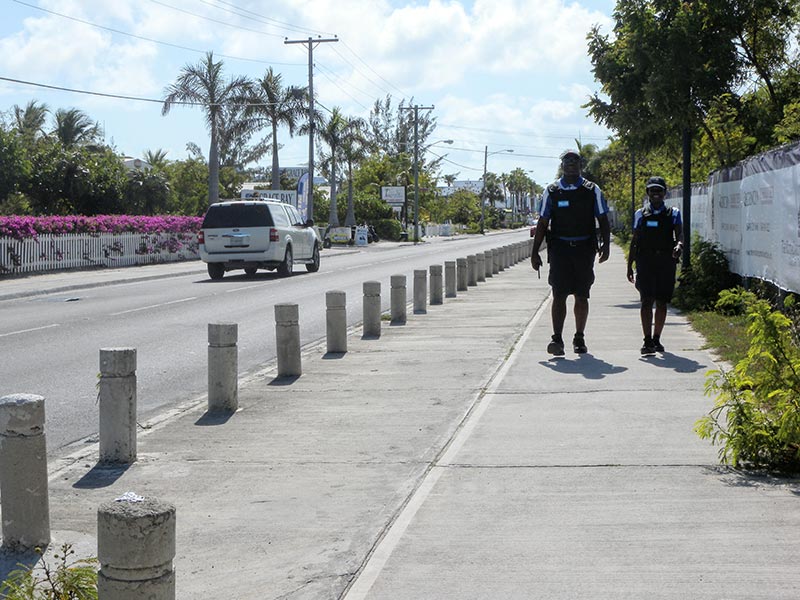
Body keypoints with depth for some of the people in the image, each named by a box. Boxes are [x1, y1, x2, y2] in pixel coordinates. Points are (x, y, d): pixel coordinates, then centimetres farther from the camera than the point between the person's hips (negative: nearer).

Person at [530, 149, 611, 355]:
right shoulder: (551, 191, 5)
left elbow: (603, 220, 8)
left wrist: (605, 245, -6)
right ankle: (557, 338, -13)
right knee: (559, 295, -9)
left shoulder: (592, 190, 7)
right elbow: (542, 224, 7)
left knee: (582, 296, 7)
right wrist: (535, 252, 2)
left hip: (584, 248, 1)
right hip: (559, 247, -1)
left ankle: (579, 338, 17)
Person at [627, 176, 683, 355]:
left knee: (662, 302, 7)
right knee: (647, 301, -10)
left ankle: (656, 339, 19)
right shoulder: (640, 214, 9)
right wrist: (629, 266, 9)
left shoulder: (673, 214, 8)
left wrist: (679, 245, -29)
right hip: (645, 262, -1)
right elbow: (634, 241, 12)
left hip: (666, 263, 1)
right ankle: (647, 341, -14)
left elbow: (679, 234, -5)